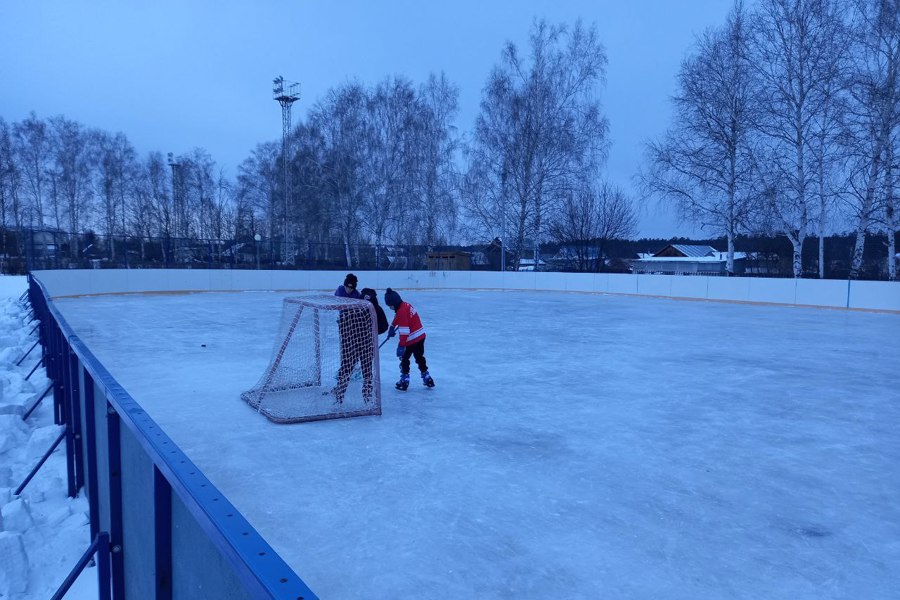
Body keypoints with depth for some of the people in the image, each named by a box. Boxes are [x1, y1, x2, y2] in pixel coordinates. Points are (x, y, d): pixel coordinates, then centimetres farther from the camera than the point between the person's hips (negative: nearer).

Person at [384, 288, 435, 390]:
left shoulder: (401, 312, -24)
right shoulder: (405, 305, 5)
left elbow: (404, 332, -27)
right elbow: (397, 319, 27)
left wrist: (401, 345, -26)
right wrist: (392, 327, 25)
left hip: (411, 339, -9)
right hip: (421, 336, 9)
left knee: (404, 358, 7)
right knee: (420, 357, 21)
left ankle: (404, 380, 12)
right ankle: (427, 378, 28)